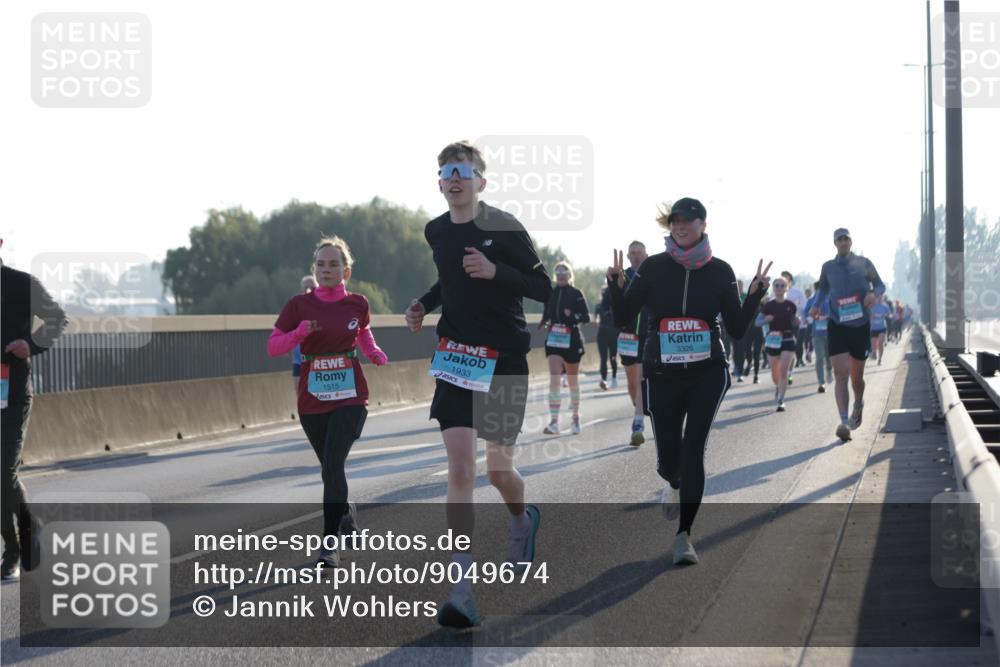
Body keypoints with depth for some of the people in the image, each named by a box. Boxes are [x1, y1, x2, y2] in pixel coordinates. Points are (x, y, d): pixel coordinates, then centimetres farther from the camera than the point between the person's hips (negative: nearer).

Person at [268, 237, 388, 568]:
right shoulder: (299, 305, -2)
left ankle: (330, 543, -16)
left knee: (333, 464, -16)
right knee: (330, 467, 12)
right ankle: (346, 515, 40)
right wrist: (299, 333, -19)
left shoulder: (357, 304, 1)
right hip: (312, 400, 2)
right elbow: (272, 346, -2)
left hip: (350, 397, -2)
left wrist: (377, 355, 2)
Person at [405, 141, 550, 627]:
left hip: (504, 358, -3)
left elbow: (543, 289, -10)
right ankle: (462, 589, -14)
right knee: (460, 468, -11)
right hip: (455, 356, 3)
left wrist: (495, 271, -23)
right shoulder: (435, 232, 7)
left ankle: (522, 519, 46)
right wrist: (424, 305, 8)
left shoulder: (504, 228, -9)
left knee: (498, 468, 8)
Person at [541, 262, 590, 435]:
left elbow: (587, 317, -9)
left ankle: (576, 418, 29)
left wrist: (572, 316, -26)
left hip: (572, 341, -2)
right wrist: (545, 321, -5)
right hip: (553, 341, 2)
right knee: (554, 379, -13)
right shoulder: (550, 293, 6)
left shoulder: (576, 294, -5)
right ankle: (554, 422, -16)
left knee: (573, 380, 11)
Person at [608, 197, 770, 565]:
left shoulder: (719, 271, 0)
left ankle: (684, 535, -10)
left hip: (707, 373, -1)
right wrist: (616, 284, -19)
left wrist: (755, 293, -10)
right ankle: (676, 484, 46)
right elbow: (623, 316, -2)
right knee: (668, 458, 6)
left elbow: (737, 328, 3)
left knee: (693, 450, -15)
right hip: (662, 375, 1)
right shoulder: (653, 268, -1)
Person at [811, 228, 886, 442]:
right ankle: (844, 422, -21)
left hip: (860, 326, 0)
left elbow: (880, 285, 10)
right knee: (841, 374, -14)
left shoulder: (864, 264, 2)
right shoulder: (828, 267, 6)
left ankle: (858, 405, 44)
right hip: (837, 326, 0)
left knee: (856, 377, 11)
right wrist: (816, 305, 3)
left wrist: (874, 293, -13)